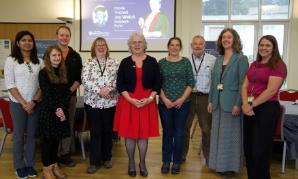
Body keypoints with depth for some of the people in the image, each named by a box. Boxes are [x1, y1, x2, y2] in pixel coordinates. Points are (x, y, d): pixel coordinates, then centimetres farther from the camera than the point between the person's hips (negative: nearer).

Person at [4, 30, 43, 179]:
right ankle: (19, 166, 20)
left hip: (35, 103, 3)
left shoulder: (39, 61, 5)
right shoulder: (11, 60, -3)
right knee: (19, 135, 6)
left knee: (32, 134, 9)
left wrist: (34, 101, -7)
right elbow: (9, 85, -7)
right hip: (17, 103, -2)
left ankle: (30, 164, 23)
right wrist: (23, 103, -11)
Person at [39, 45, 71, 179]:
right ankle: (46, 168, 16)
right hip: (48, 111, -5)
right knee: (47, 140, 4)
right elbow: (46, 95, -12)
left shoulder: (63, 72, 10)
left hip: (61, 111, 5)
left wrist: (62, 108, -9)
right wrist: (56, 110, -15)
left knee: (56, 139, 13)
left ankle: (54, 165, 25)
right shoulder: (43, 73, -6)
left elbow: (67, 93, 3)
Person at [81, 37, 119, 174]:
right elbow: (85, 80, -7)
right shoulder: (88, 64, 4)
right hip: (93, 102, -1)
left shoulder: (114, 63, 5)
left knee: (108, 130, 10)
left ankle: (107, 158, 26)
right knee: (95, 132, 3)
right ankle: (95, 161, 12)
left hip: (110, 102, 1)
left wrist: (109, 89, -18)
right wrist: (99, 90, -18)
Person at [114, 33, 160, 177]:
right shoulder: (125, 62, 2)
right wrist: (130, 99, -12)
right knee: (129, 133, 5)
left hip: (147, 102, 0)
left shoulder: (152, 62, 3)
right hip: (128, 102, 0)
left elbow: (157, 83, 3)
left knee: (144, 133, 5)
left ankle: (142, 163, 22)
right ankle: (131, 163, 22)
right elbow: (119, 85, -1)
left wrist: (150, 98, -11)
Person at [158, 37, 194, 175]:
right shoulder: (161, 63, 4)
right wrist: (164, 99, -9)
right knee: (167, 132, 8)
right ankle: (166, 161, 20)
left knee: (179, 132, 5)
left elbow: (191, 83, 0)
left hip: (182, 103, 0)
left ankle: (177, 161, 19)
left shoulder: (186, 62, 3)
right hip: (165, 103, 0)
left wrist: (182, 99, -10)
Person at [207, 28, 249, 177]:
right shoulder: (218, 59, 11)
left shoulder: (241, 59, -7)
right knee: (217, 133, 13)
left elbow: (243, 84, -12)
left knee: (230, 134, 4)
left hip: (231, 103, -6)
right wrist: (210, 100, 8)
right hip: (218, 102, 6)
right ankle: (219, 163, 28)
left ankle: (230, 166, 19)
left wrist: (238, 104, -18)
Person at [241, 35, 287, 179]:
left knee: (260, 150, 2)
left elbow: (271, 90, -17)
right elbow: (245, 86, 8)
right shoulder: (254, 64, 13)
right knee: (248, 148, 13)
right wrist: (245, 104, -9)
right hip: (250, 109, 7)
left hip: (267, 109, -7)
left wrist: (251, 105, -13)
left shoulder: (278, 65, -8)